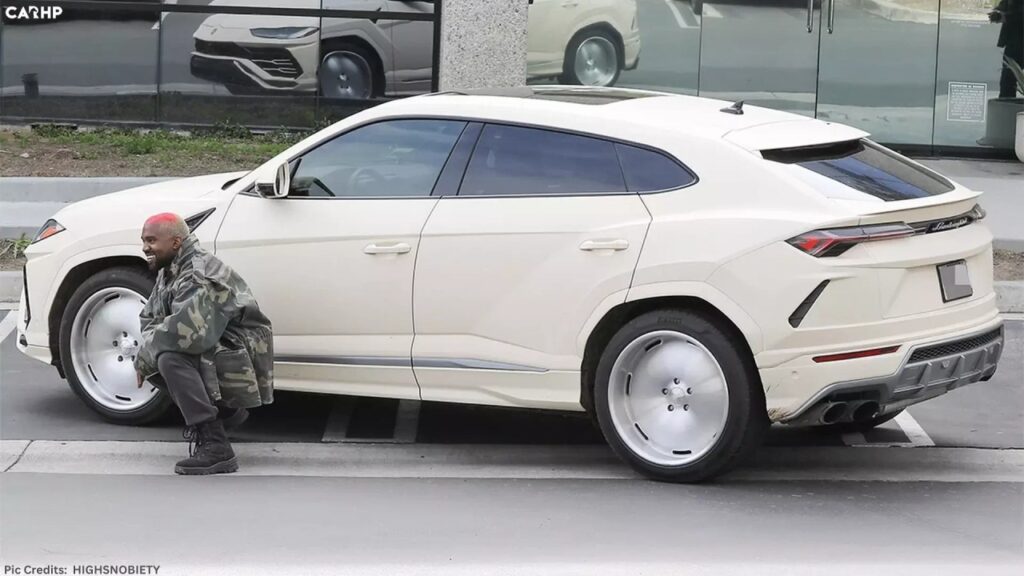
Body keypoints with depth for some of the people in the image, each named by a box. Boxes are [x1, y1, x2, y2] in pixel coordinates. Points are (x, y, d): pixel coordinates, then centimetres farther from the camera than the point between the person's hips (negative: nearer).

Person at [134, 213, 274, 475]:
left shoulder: (200, 275, -23)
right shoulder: (169, 273, 9)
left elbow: (186, 331, -34)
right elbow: (149, 319, 15)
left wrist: (145, 355, -18)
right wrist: (147, 355, -7)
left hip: (240, 356, -10)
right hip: (215, 350, 10)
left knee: (170, 358, -29)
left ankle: (214, 447, -31)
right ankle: (225, 411, 16)